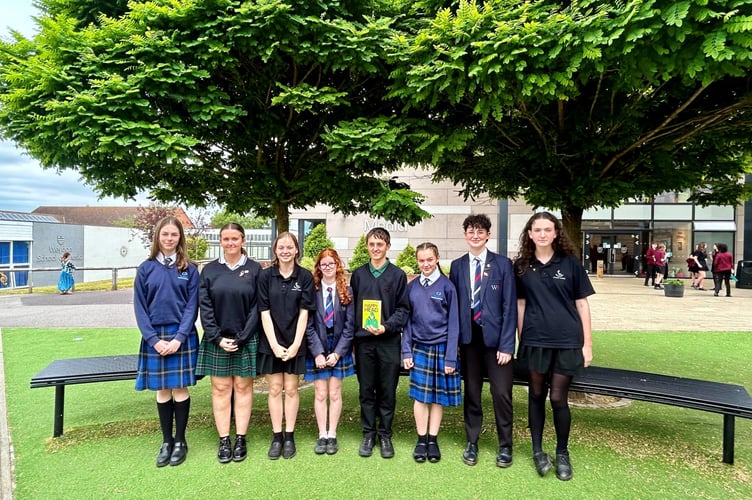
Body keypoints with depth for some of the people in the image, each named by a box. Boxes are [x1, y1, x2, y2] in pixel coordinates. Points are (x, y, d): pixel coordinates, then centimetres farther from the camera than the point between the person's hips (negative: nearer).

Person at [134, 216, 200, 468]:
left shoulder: (189, 269, 1)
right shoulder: (146, 268, 3)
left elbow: (192, 306, -3)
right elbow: (140, 307, 1)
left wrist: (179, 337, -13)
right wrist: (154, 339, -8)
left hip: (182, 337, -1)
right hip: (154, 337, 1)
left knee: (180, 389, 4)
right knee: (162, 391, 9)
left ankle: (180, 441, 18)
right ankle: (166, 442, 22)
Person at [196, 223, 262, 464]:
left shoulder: (254, 269, -1)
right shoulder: (210, 270, 3)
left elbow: (257, 307, -4)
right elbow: (205, 307, 0)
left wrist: (241, 338, -10)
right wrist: (218, 338, -9)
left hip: (246, 340, -1)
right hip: (217, 340, 1)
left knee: (243, 388, 6)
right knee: (221, 389, 6)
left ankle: (241, 439, 15)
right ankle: (224, 440, 14)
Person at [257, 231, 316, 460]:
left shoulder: (305, 276, -3)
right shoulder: (265, 276, -3)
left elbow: (304, 312, -5)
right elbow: (264, 312, -5)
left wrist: (295, 344, -11)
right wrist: (274, 344, -11)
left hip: (295, 342, 0)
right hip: (270, 342, 1)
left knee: (291, 389, 8)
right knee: (275, 390, 8)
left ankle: (289, 437, 18)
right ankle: (277, 437, 18)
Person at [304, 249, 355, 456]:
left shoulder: (347, 291, -2)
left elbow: (349, 326, -3)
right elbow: (309, 325, -5)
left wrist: (337, 353, -9)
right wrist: (318, 352, -11)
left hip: (339, 350, 0)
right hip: (317, 350, 0)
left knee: (335, 394, 7)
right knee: (320, 394, 6)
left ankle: (332, 436, 19)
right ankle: (322, 435, 18)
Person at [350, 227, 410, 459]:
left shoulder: (398, 275, 3)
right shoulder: (358, 274, 9)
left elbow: (403, 309, 0)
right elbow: (351, 307, 10)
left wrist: (387, 326, -15)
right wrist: (352, 335, 2)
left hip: (389, 341, -1)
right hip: (363, 341, 2)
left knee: (387, 392, 5)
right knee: (366, 391, 8)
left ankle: (385, 434, 19)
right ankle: (368, 434, 21)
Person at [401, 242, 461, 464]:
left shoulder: (447, 286, -5)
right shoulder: (412, 286, 4)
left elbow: (453, 322, -5)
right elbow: (408, 320, 7)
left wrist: (451, 357, -8)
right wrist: (406, 351, 1)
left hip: (441, 347, -2)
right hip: (419, 348, 2)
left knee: (438, 396, 7)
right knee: (420, 396, 4)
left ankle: (433, 440, 20)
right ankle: (421, 440, 17)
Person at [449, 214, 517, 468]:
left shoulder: (502, 264, -2)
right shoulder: (457, 266, 6)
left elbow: (510, 306, -5)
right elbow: (453, 304, 6)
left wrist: (506, 345, -10)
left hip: (495, 337, -2)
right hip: (468, 338, 2)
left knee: (501, 392, 0)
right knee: (471, 392, 11)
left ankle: (505, 446, 20)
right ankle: (472, 443, 27)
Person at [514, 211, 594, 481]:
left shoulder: (570, 263, -2)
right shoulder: (521, 265, 2)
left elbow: (582, 304, 1)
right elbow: (520, 304, 7)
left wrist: (587, 343, -1)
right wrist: (520, 339, 7)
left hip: (566, 340, -1)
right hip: (534, 340, 1)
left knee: (558, 398, 3)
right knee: (536, 395, 11)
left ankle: (562, 453, 24)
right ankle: (537, 450, 27)